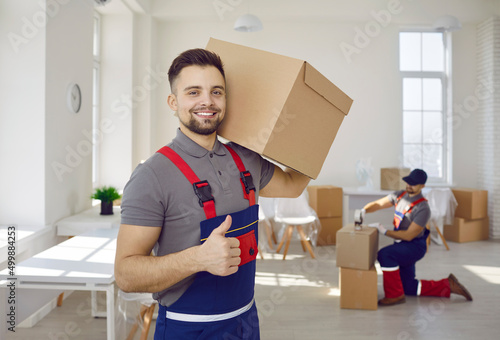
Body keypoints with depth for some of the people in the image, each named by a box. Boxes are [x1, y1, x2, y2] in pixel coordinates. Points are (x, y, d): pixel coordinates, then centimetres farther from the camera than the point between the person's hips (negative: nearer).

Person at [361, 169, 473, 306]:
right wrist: (363, 210, -18)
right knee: (408, 287, 14)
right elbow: (378, 204, 2)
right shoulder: (400, 195, 1)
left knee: (384, 255, -33)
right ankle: (448, 285, 25)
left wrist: (384, 231, -24)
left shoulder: (423, 208, -21)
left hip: (414, 247, -8)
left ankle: (395, 295, -19)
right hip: (402, 248, 8)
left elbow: (408, 235, -23)